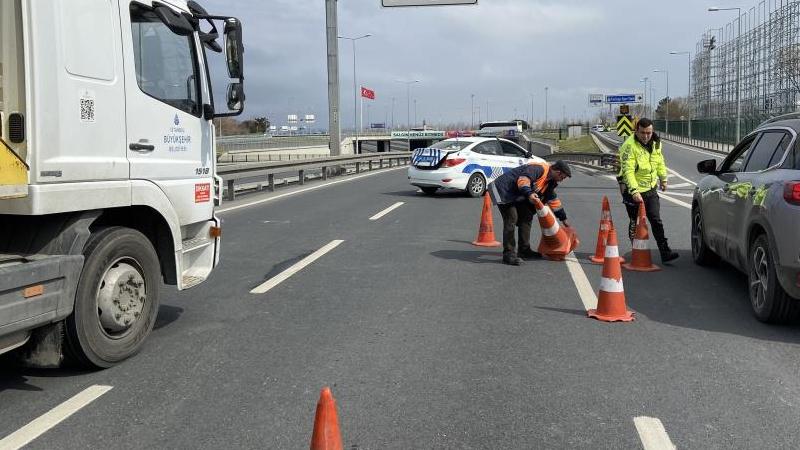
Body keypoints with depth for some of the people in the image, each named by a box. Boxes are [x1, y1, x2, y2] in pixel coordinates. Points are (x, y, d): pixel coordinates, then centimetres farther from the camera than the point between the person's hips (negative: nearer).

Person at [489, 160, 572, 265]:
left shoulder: (550, 181, 13)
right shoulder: (539, 168, -20)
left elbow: (553, 199, 24)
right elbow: (523, 179, -36)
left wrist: (563, 218, 27)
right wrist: (529, 193, -53)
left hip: (515, 196, 11)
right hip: (503, 190, -11)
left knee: (526, 217, 13)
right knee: (511, 219, -19)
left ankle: (524, 250, 22)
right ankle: (508, 255, -19)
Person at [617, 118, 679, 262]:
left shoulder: (655, 143, 2)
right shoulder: (629, 146, -21)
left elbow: (660, 162, 20)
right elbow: (628, 171, -28)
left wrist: (663, 178, 24)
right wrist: (634, 191, -35)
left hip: (651, 188, 5)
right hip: (634, 190, -5)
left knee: (656, 221, 3)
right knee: (635, 223, 5)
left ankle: (665, 252, 3)